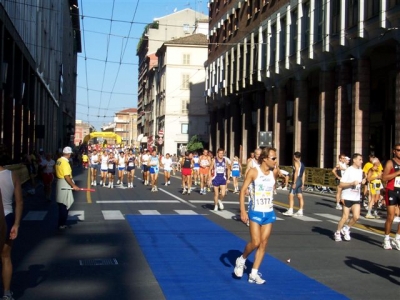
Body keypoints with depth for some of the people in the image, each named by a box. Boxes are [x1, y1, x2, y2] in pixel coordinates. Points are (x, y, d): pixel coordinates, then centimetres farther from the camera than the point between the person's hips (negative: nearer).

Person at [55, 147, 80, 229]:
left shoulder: (59, 161, 6)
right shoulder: (65, 162, -20)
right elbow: (67, 176, -24)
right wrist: (73, 185, -19)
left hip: (60, 182, 9)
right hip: (65, 184, -9)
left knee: (62, 204, 16)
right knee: (64, 205, -1)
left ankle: (62, 222, 25)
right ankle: (62, 224, 5)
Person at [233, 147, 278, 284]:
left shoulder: (274, 172, 1)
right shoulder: (253, 172, -11)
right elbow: (242, 191, -9)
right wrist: (242, 211, -15)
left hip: (269, 212, 5)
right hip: (255, 212, -4)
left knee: (263, 244, 4)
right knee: (255, 242, -10)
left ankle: (254, 274, 13)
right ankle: (241, 259, 20)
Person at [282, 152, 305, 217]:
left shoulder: (296, 163, -8)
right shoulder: (302, 164, 18)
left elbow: (296, 172, -18)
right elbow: (303, 175, 17)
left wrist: (294, 183, -20)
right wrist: (302, 184, 18)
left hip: (296, 180, -9)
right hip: (300, 181, 9)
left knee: (291, 195, -9)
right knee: (300, 196, 8)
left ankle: (290, 211, -14)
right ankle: (300, 211, 10)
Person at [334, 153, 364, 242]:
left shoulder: (360, 171, 9)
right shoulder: (349, 170, -12)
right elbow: (341, 184, -15)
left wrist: (362, 182, 1)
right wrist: (352, 183, -26)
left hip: (356, 198, 5)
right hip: (347, 197, -5)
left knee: (356, 216, -8)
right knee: (345, 217, -2)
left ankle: (346, 229, 16)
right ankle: (337, 233, 17)